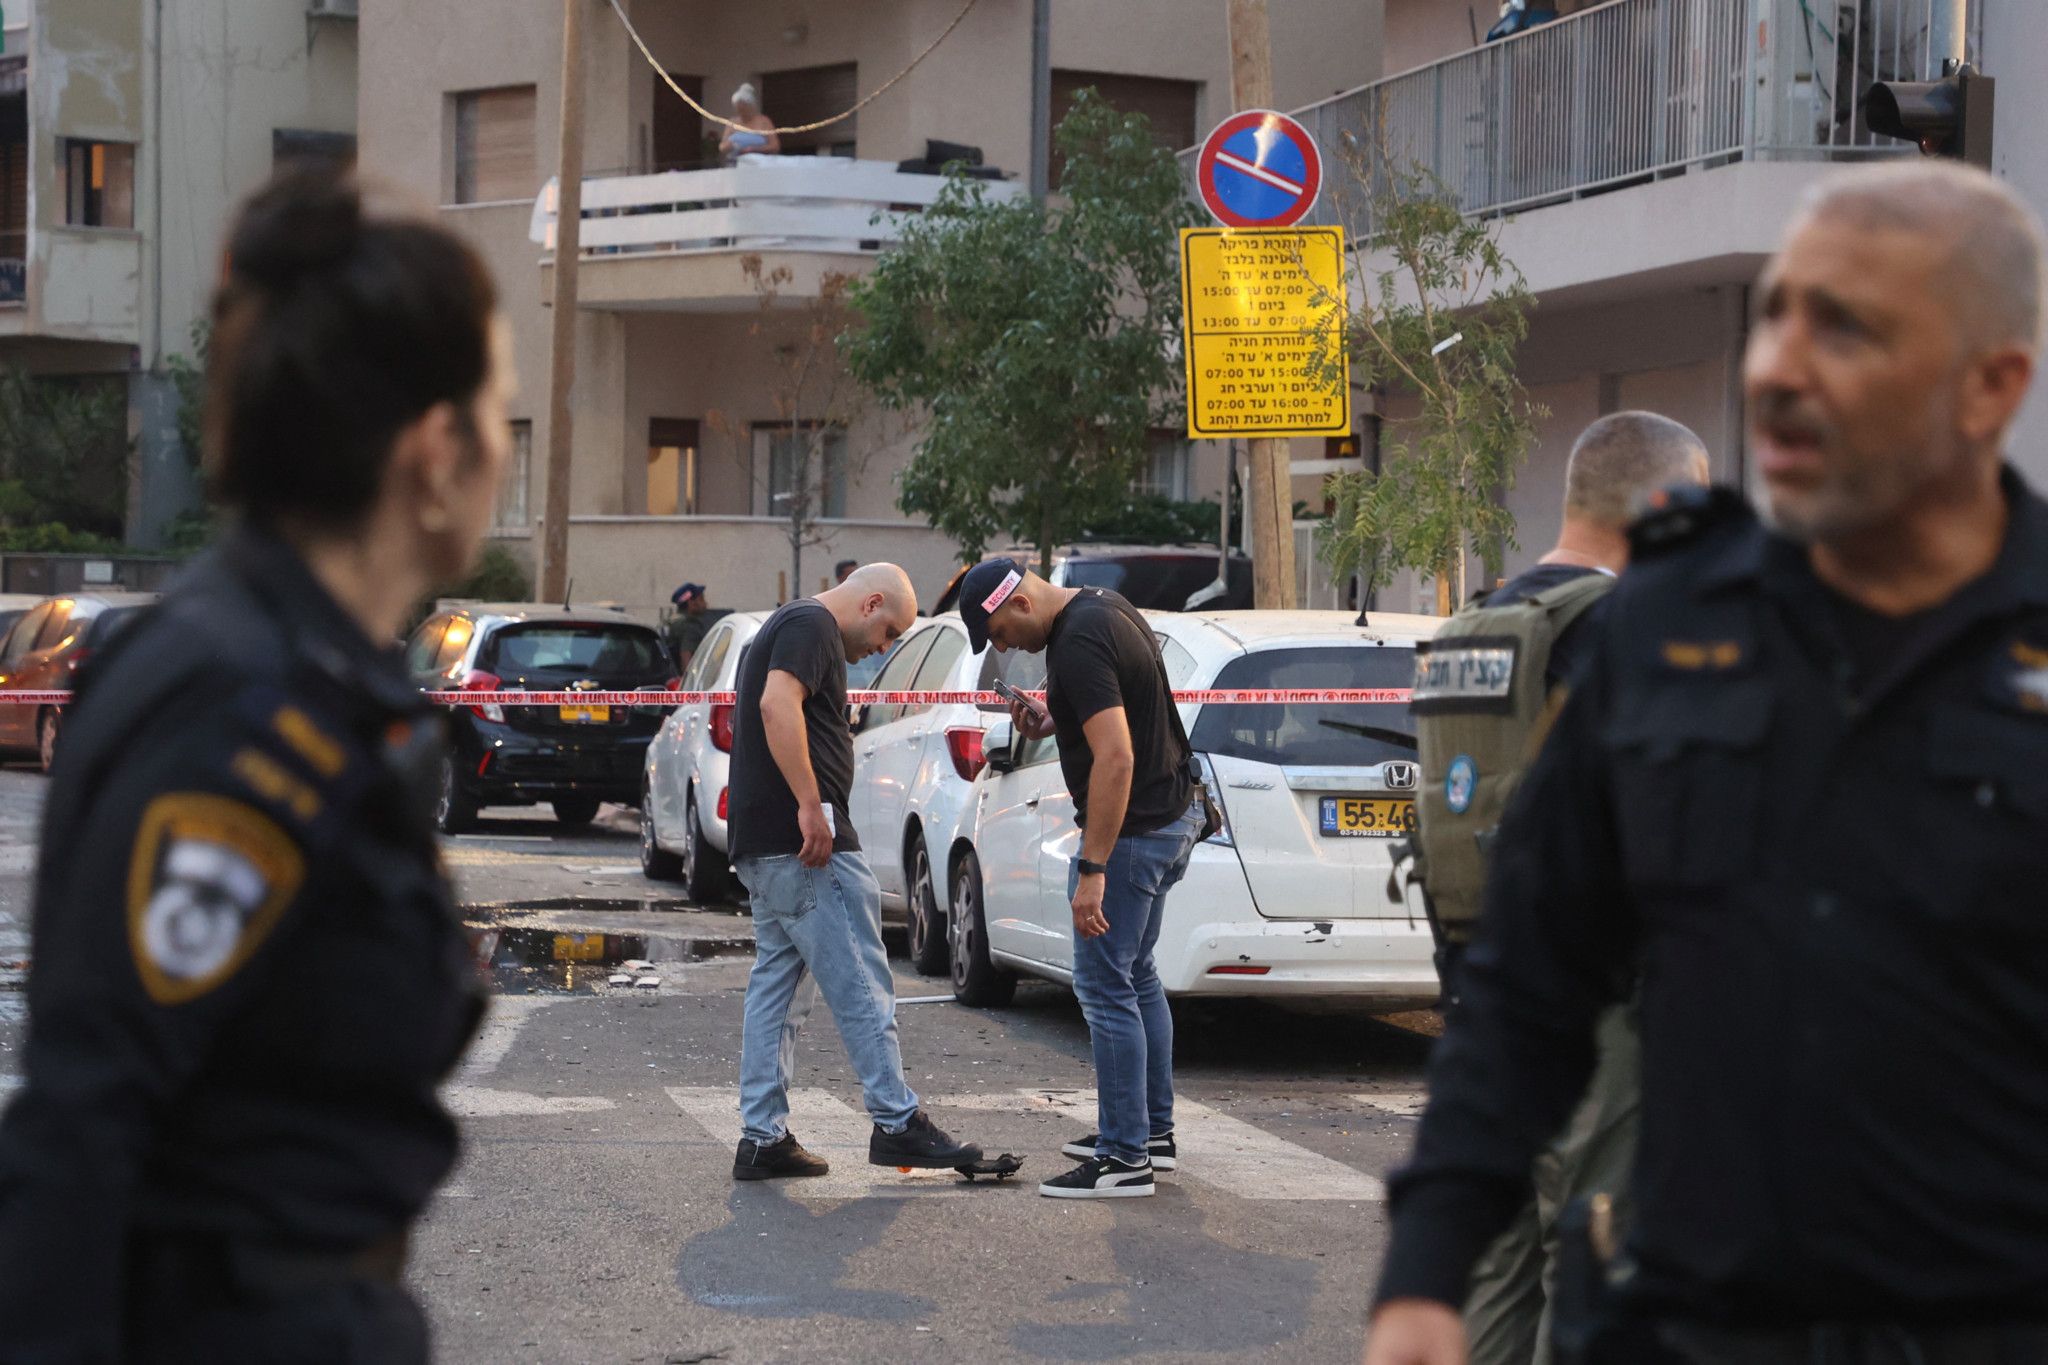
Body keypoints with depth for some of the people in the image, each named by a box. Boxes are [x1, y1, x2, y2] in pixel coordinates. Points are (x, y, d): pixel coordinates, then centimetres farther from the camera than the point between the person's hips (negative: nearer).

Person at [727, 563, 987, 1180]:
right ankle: (896, 1123, -2)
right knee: (861, 987, -5)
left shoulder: (789, 625, 24)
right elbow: (779, 706, -25)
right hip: (806, 844, -11)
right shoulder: (812, 626, -9)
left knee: (777, 987, 10)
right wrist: (810, 805, -27)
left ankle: (762, 1137, 9)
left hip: (765, 848, 11)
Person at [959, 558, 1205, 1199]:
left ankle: (1125, 1158, -4)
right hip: (1173, 815, 11)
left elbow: (1115, 758, -30)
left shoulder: (1079, 644, -23)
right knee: (1134, 975, 19)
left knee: (1105, 985, -6)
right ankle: (1154, 1132, 27)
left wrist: (1091, 870, -30)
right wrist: (1052, 723, 9)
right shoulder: (1103, 608, 9)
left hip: (1133, 830, -11)